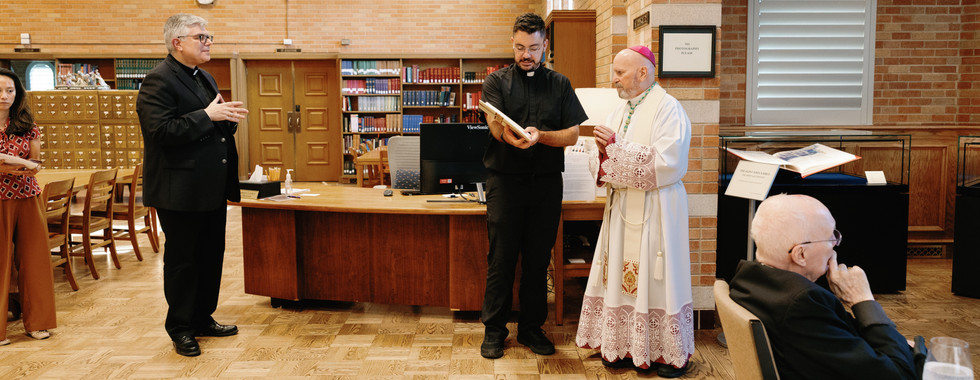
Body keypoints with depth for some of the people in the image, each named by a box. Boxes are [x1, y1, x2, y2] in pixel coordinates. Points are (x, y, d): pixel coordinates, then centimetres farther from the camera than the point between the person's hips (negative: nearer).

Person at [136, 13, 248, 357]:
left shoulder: (206, 79, 16)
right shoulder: (159, 81, -13)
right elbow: (160, 131, -24)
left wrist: (229, 119, 0)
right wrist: (207, 115, -23)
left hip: (212, 189, 9)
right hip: (181, 191, -9)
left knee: (211, 256, 15)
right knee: (182, 259, 3)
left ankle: (203, 319, 29)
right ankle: (180, 328, 17)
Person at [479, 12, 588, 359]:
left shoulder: (560, 85, 11)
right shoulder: (497, 82, 5)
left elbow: (572, 135, 2)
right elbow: (496, 125, -12)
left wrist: (540, 135, -17)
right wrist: (513, 137, -35)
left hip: (546, 183, 2)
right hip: (506, 180, -2)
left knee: (538, 259, 7)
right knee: (501, 258, 0)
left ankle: (531, 328, 20)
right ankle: (494, 330, 12)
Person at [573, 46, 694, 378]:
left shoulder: (667, 109, -10)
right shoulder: (621, 111, 15)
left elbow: (666, 162, -22)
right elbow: (606, 168, 16)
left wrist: (616, 146, -18)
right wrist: (604, 151, -8)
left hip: (654, 210, -7)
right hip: (622, 207, 7)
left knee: (653, 278, -2)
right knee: (621, 275, 8)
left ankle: (670, 353, 11)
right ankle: (627, 348, 18)